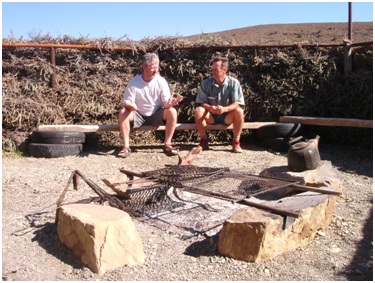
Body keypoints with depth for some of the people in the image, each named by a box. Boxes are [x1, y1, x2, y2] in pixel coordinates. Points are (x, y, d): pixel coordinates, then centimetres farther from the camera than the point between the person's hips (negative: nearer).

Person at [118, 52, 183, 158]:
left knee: (172, 112, -27)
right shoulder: (134, 82, -12)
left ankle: (167, 145, -16)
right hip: (139, 116, 0)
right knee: (123, 113, -28)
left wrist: (170, 103, -40)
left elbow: (166, 103, -15)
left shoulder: (161, 81, -10)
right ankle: (126, 147, -21)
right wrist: (130, 105, -38)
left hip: (157, 115, 1)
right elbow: (126, 103, -13)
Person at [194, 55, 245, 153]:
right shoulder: (206, 83, -6)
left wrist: (224, 109, -35)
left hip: (227, 116, -1)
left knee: (239, 111, -31)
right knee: (198, 111, -27)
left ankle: (236, 142, -14)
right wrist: (210, 108, -29)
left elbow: (237, 104, -15)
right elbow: (201, 103, -6)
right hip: (211, 116, 1)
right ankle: (204, 141, -11)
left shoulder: (234, 83, -11)